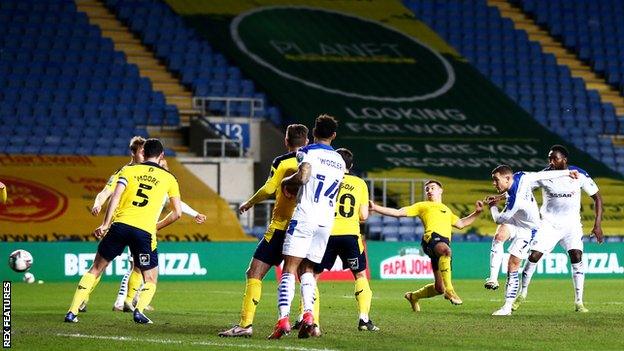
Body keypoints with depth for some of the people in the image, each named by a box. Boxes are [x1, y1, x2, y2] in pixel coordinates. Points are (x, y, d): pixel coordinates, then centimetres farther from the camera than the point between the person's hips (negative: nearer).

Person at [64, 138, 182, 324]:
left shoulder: (129, 170, 13)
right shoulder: (169, 178, 14)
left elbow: (116, 195, -2)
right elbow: (177, 213, 12)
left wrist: (105, 224, -4)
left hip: (120, 225, 1)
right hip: (145, 231, -1)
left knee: (96, 269, 15)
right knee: (150, 280, 14)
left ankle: (73, 311, 8)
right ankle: (139, 309, -15)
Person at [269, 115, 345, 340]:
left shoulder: (308, 152, -1)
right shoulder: (340, 161, 18)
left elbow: (302, 177, -19)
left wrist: (286, 181, 1)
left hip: (305, 217, -5)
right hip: (327, 221, 5)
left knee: (290, 268, -5)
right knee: (307, 269, 13)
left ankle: (283, 319, -19)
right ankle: (308, 315, -9)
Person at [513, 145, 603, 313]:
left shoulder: (579, 175, -10)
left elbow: (597, 197, -1)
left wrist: (598, 224, -7)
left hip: (571, 224, 0)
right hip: (549, 222, 0)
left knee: (576, 256, -16)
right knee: (534, 256, -7)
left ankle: (579, 302, -7)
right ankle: (522, 294, 13)